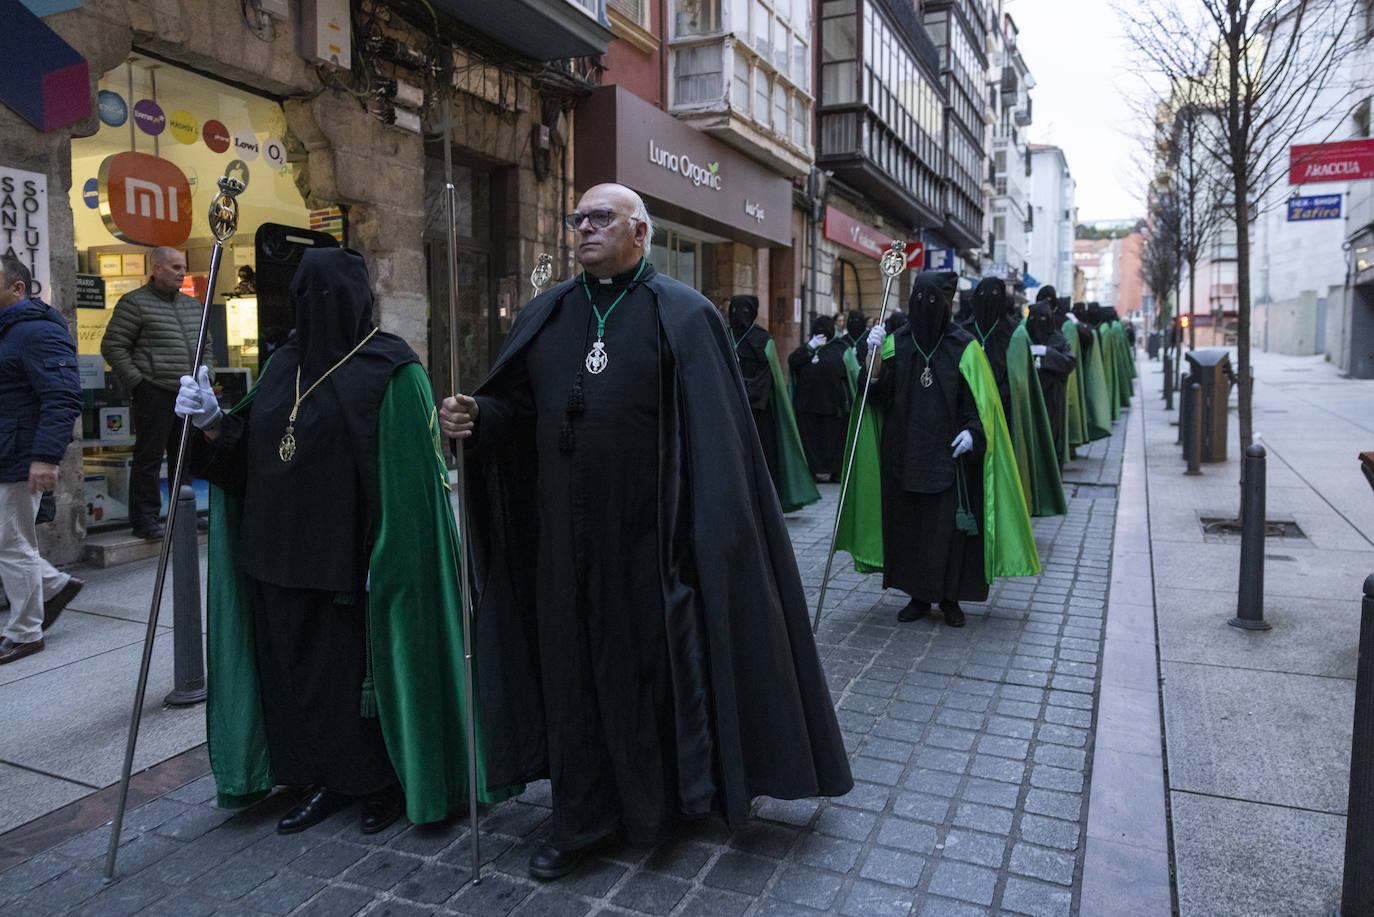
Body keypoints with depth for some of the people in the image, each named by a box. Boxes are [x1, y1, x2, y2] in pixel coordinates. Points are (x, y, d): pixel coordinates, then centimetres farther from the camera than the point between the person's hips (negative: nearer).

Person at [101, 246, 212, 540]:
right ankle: (144, 519, 4)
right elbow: (113, 347, -4)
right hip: (154, 392, -6)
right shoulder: (134, 303, -3)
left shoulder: (192, 305, 17)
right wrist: (137, 382, -11)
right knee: (148, 458, -3)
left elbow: (206, 344, 27)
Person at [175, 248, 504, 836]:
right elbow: (244, 451, 14)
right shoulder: (286, 364, 11)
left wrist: (388, 558, -20)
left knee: (362, 664, 4)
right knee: (299, 664, 13)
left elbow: (407, 472, -16)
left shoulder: (390, 369, -10)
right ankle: (324, 781, 30)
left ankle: (383, 783, 24)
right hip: (287, 554, 7)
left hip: (350, 557, -6)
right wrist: (211, 422, -6)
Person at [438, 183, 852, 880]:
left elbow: (711, 433, -8)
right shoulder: (546, 315, 12)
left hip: (649, 532, -4)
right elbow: (516, 405, 9)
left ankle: (671, 793, 33)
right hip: (567, 532, 4)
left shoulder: (683, 315, -3)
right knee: (573, 661, 11)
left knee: (657, 658, 9)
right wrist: (476, 416, -13)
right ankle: (582, 817, 28)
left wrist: (708, 533, -14)